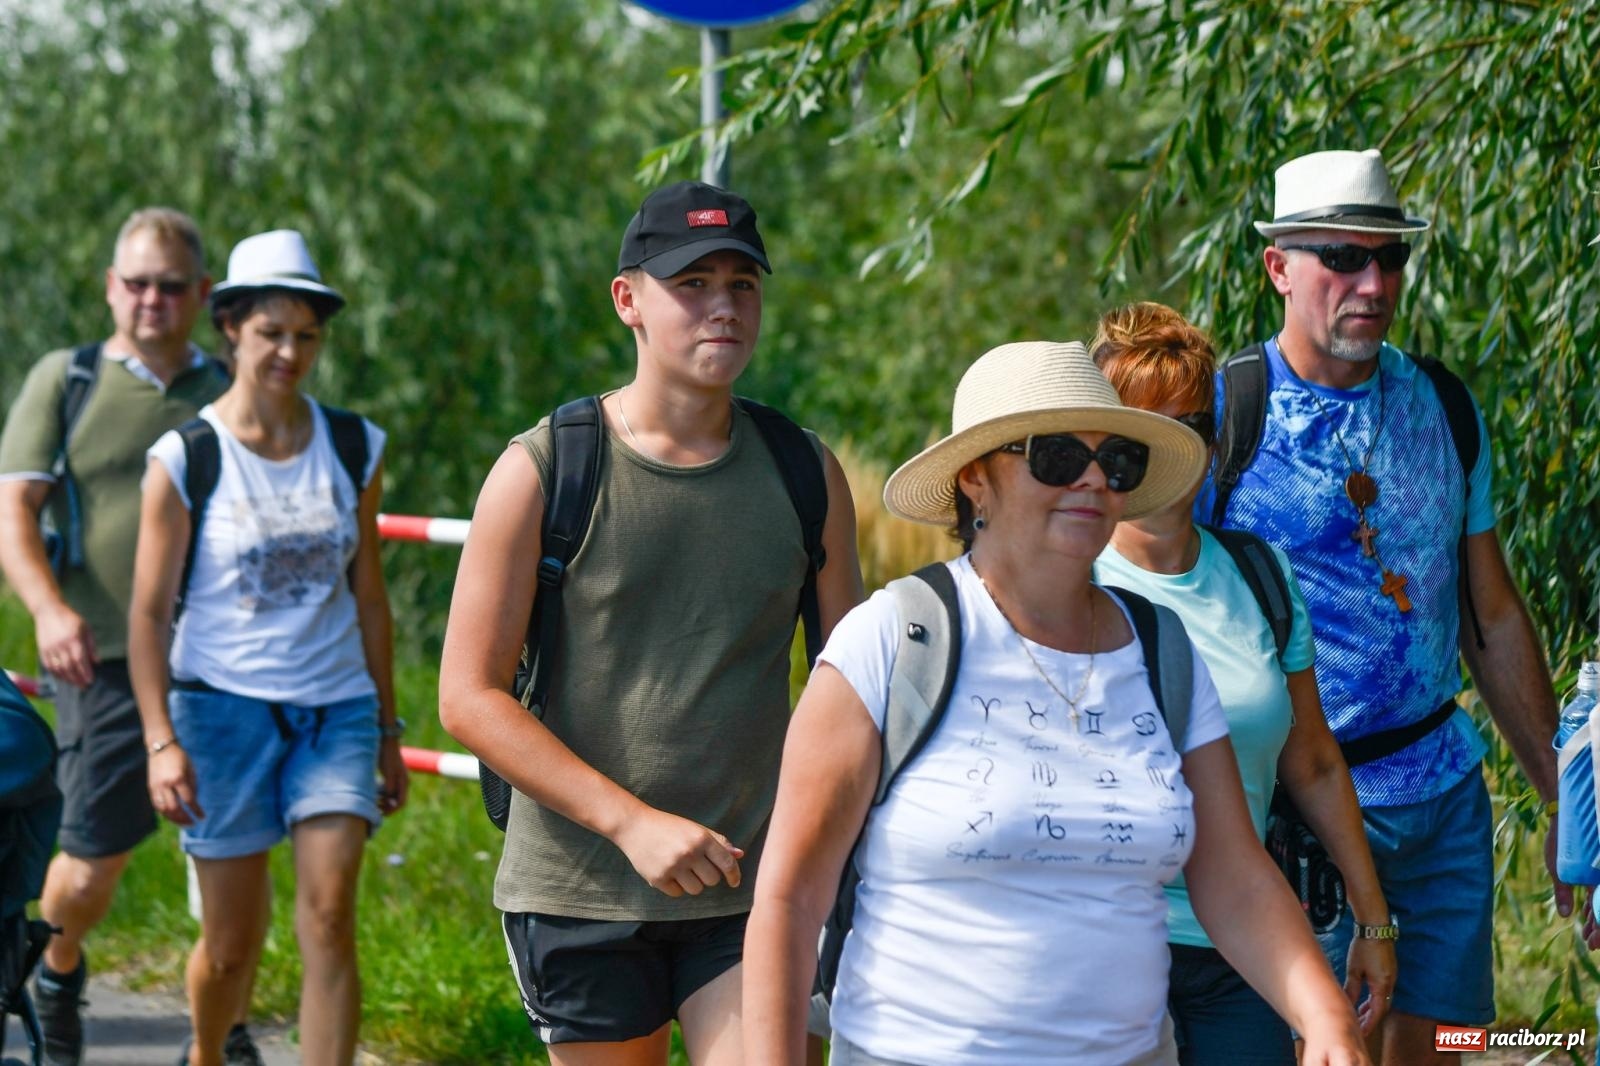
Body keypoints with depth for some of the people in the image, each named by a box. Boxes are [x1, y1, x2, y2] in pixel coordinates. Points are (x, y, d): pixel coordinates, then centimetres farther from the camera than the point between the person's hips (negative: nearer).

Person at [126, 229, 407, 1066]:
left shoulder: (354, 449, 5)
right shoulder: (184, 460, -5)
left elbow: (368, 596, 12)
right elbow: (149, 611, -4)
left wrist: (387, 729, 12)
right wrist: (161, 740, -12)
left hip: (337, 709, 2)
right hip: (224, 706, -2)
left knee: (328, 917, -13)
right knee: (232, 944, 4)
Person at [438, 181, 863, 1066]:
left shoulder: (806, 474, 5)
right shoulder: (542, 473, -4)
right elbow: (468, 697, -7)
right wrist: (631, 822, -15)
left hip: (752, 893, 2)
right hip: (579, 889, -1)